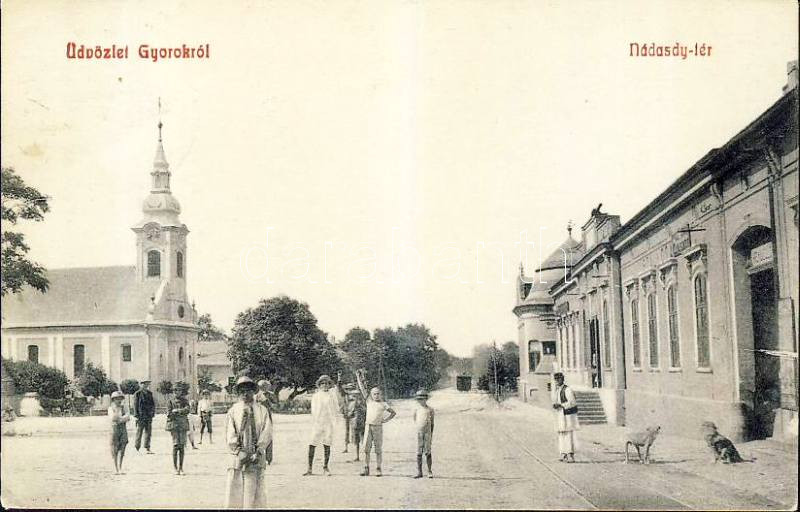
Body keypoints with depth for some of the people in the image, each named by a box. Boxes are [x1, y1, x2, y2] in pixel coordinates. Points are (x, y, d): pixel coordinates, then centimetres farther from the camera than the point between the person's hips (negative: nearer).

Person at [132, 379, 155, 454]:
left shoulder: (150, 393, 12)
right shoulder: (138, 394, -5)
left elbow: (153, 404, 17)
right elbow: (135, 405, -8)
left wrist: (153, 413, 8)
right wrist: (136, 416, -13)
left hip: (149, 417, 5)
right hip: (141, 417, -5)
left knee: (148, 433, 5)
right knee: (139, 433, 0)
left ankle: (147, 449, 9)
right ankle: (137, 449, 8)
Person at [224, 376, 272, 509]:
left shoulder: (261, 410, 8)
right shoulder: (233, 411, 6)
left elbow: (267, 433, 2)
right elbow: (229, 435, 1)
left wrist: (258, 452, -10)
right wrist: (239, 452, -11)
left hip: (256, 457, 0)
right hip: (237, 457, 0)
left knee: (256, 491, 0)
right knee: (234, 490, -4)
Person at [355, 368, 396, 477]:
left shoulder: (383, 404, 7)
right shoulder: (369, 401, 11)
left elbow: (393, 413, 14)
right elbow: (362, 388, 11)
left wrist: (385, 420, 4)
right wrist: (358, 377, 12)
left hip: (378, 427, -2)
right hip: (368, 426, 2)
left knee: (378, 449, 0)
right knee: (366, 448, -2)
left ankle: (378, 469, 4)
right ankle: (366, 469, 2)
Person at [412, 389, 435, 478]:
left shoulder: (430, 409, 1)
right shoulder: (416, 409, 6)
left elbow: (432, 423, 6)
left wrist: (431, 434, 5)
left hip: (427, 432, -2)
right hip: (419, 432, 2)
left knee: (427, 452, -3)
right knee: (419, 452, 2)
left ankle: (430, 471, 4)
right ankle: (419, 472, 7)